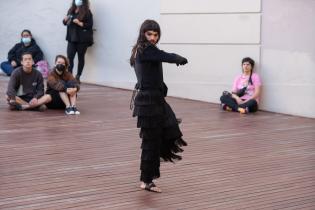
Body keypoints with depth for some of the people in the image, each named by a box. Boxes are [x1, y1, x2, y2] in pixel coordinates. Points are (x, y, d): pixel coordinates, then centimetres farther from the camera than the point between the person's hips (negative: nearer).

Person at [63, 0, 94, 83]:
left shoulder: (87, 12, -4)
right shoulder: (71, 10, 10)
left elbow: (90, 25, -11)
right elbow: (65, 23, 18)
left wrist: (79, 23, -21)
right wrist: (66, 19, -4)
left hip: (82, 39, -4)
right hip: (72, 38, 4)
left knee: (81, 57, 5)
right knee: (69, 57, -6)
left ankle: (78, 77, 13)